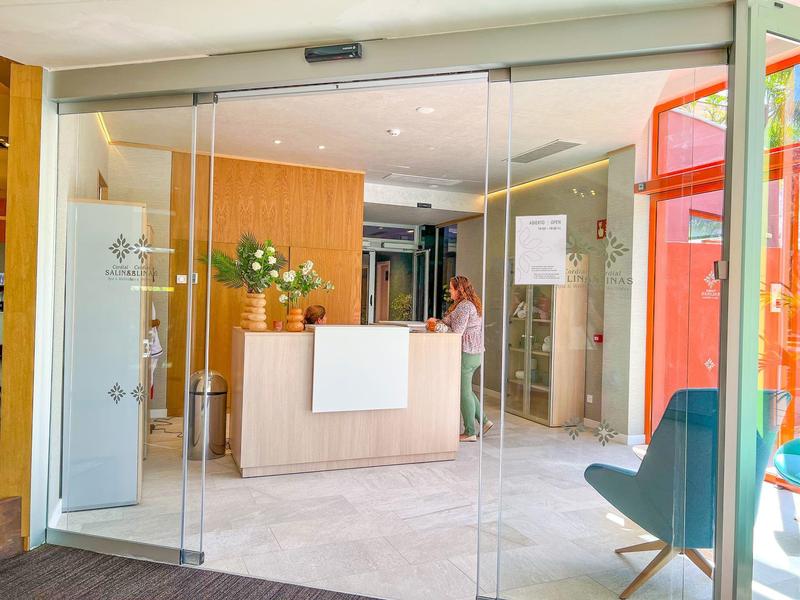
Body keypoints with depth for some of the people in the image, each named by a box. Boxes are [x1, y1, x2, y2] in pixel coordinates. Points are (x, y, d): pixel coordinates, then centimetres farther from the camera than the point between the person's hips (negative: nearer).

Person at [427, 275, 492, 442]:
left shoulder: (464, 306, -17)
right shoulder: (471, 304, 16)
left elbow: (456, 332, -20)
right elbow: (452, 324, 19)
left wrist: (437, 326, -10)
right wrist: (438, 321, 9)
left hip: (466, 353, -11)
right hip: (475, 353, 11)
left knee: (464, 392, -1)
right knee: (466, 390, 20)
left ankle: (470, 433, 7)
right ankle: (484, 421, 22)